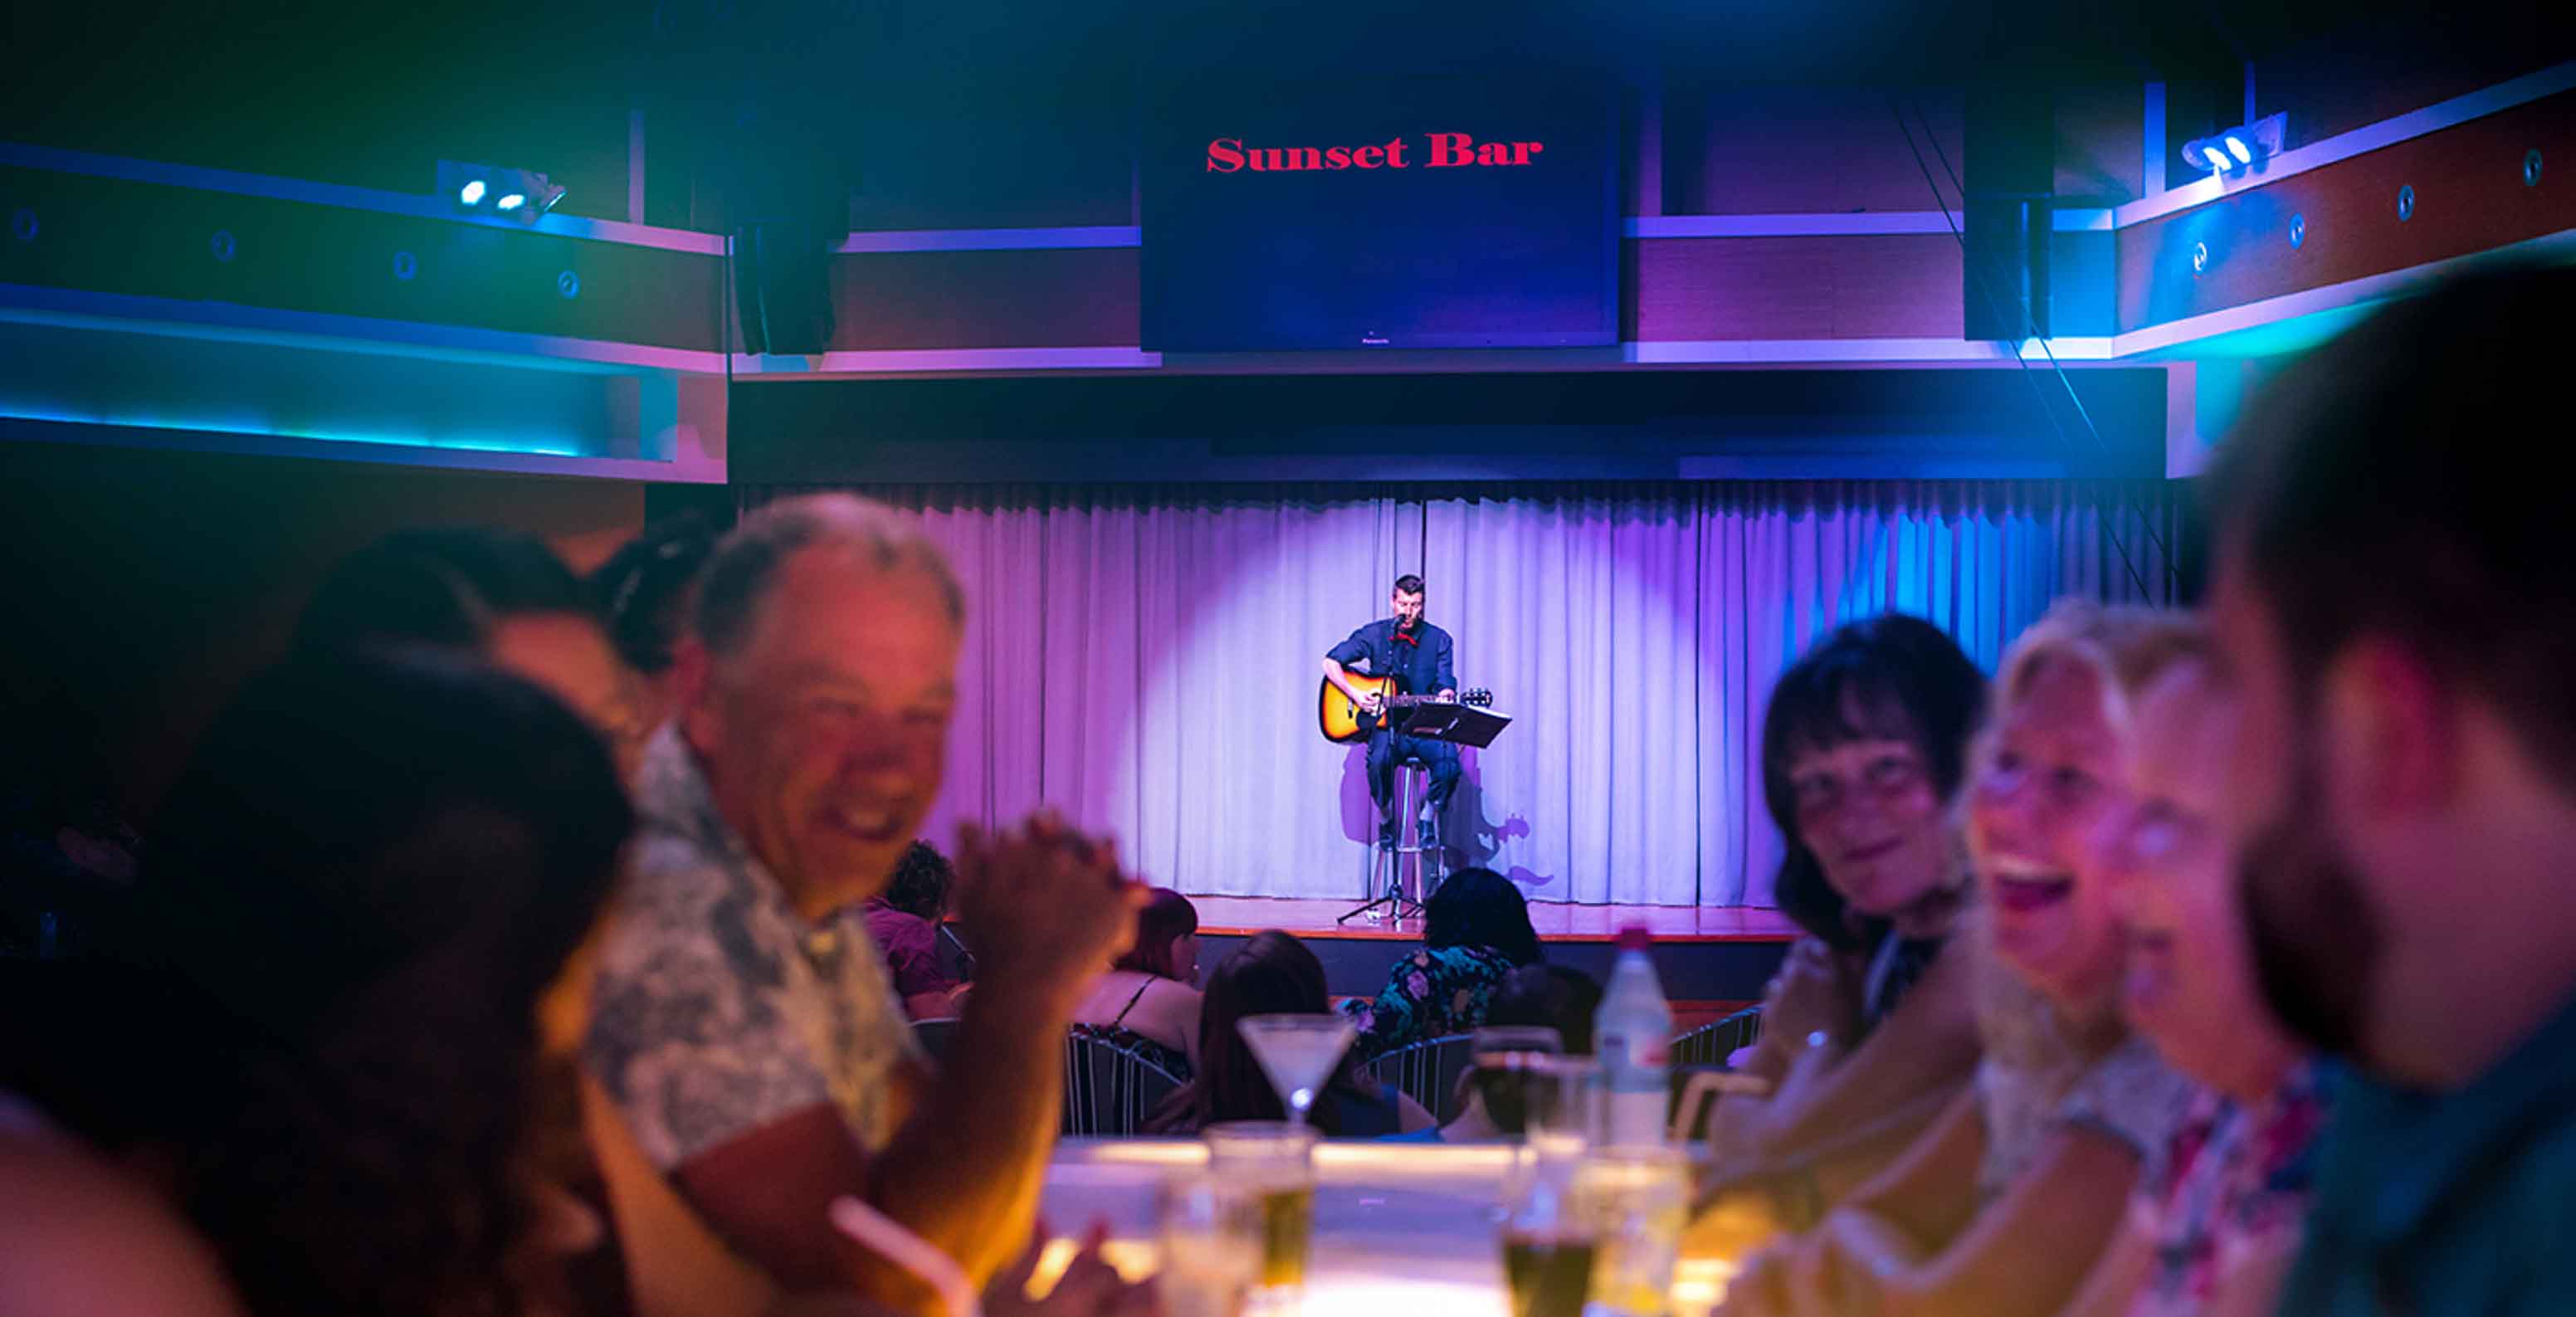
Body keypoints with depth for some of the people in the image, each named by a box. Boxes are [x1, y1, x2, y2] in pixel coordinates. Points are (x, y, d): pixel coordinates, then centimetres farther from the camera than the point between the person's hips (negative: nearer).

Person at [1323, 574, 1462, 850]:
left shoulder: (1439, 640, 6)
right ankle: (1386, 821, -5)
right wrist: (1355, 695, -8)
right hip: (1386, 724, -1)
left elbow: (1445, 684, 1)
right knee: (1379, 760, -35)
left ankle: (1428, 819, 0)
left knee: (1448, 763, -30)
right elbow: (1331, 662, 7)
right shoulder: (1374, 634, 5)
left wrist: (1445, 696, -24)